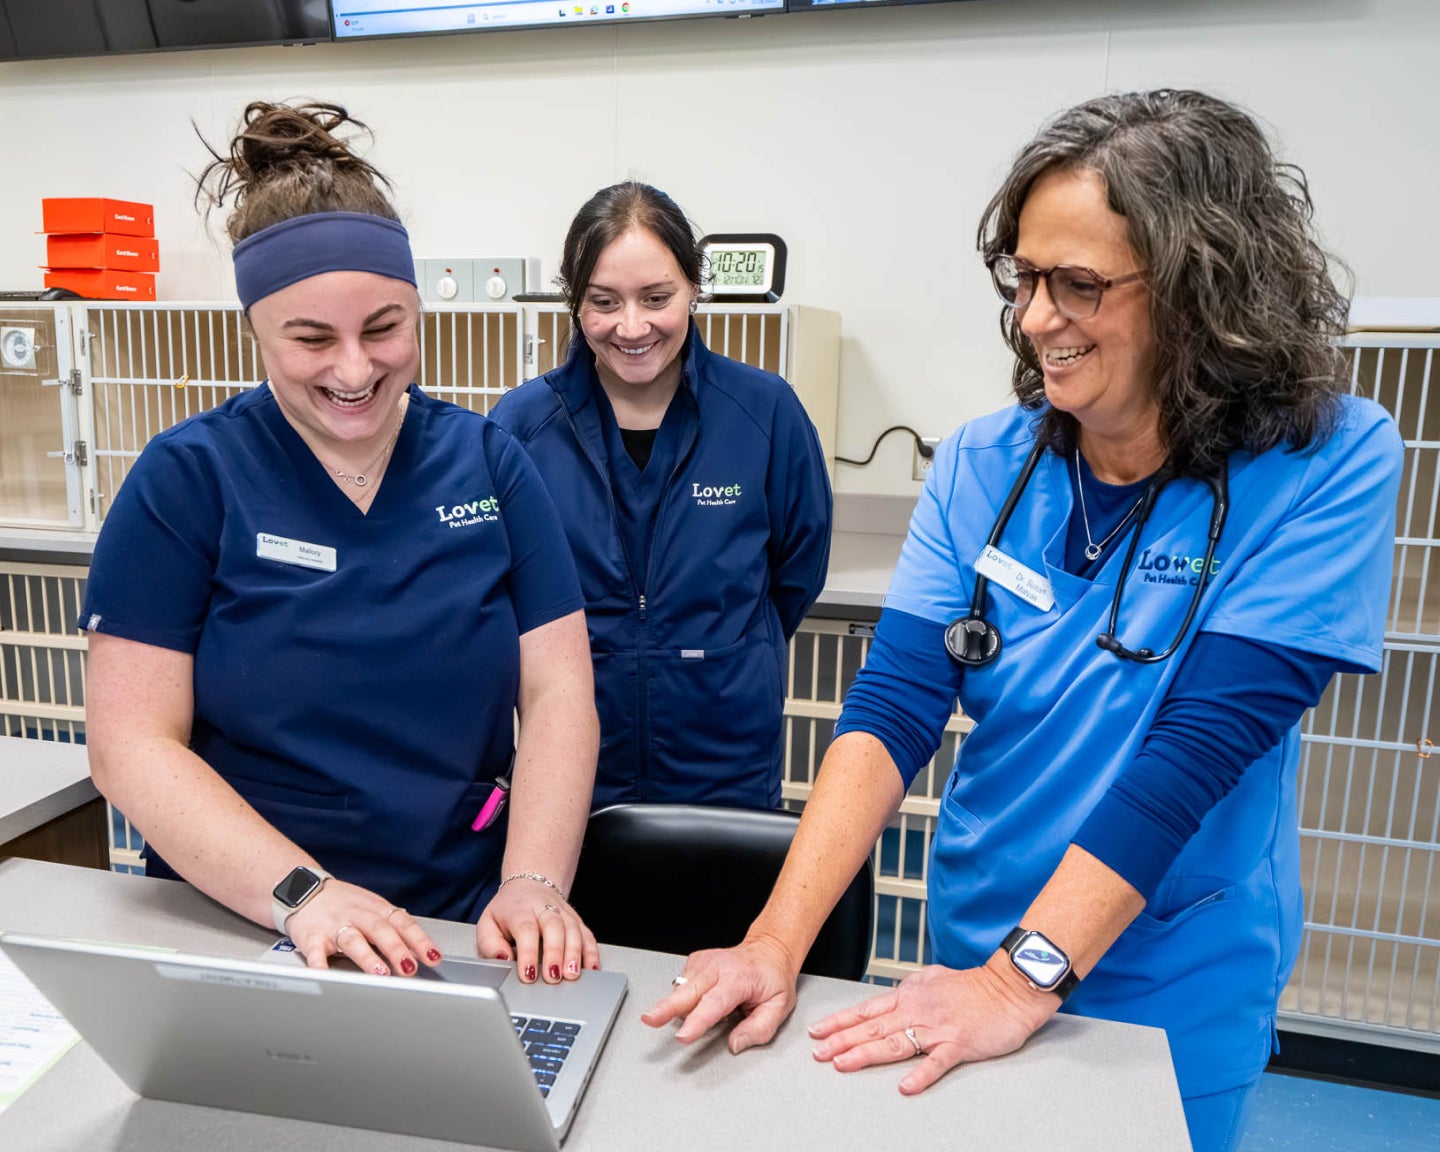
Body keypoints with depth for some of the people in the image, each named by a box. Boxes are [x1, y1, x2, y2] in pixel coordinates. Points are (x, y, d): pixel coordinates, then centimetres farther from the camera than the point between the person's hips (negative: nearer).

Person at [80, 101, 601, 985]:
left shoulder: (490, 464, 3)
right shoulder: (186, 479, -2)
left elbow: (558, 691, 0)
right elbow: (132, 741, -5)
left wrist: (533, 886, -14)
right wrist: (302, 892, -17)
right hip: (236, 931, -1)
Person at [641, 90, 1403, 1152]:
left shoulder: (1329, 465, -17)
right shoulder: (980, 466, -9)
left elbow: (1204, 743, -24)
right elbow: (895, 708, -15)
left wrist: (1019, 981, -27)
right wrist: (777, 941, -25)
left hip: (1175, 1001, -2)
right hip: (975, 947, 3)